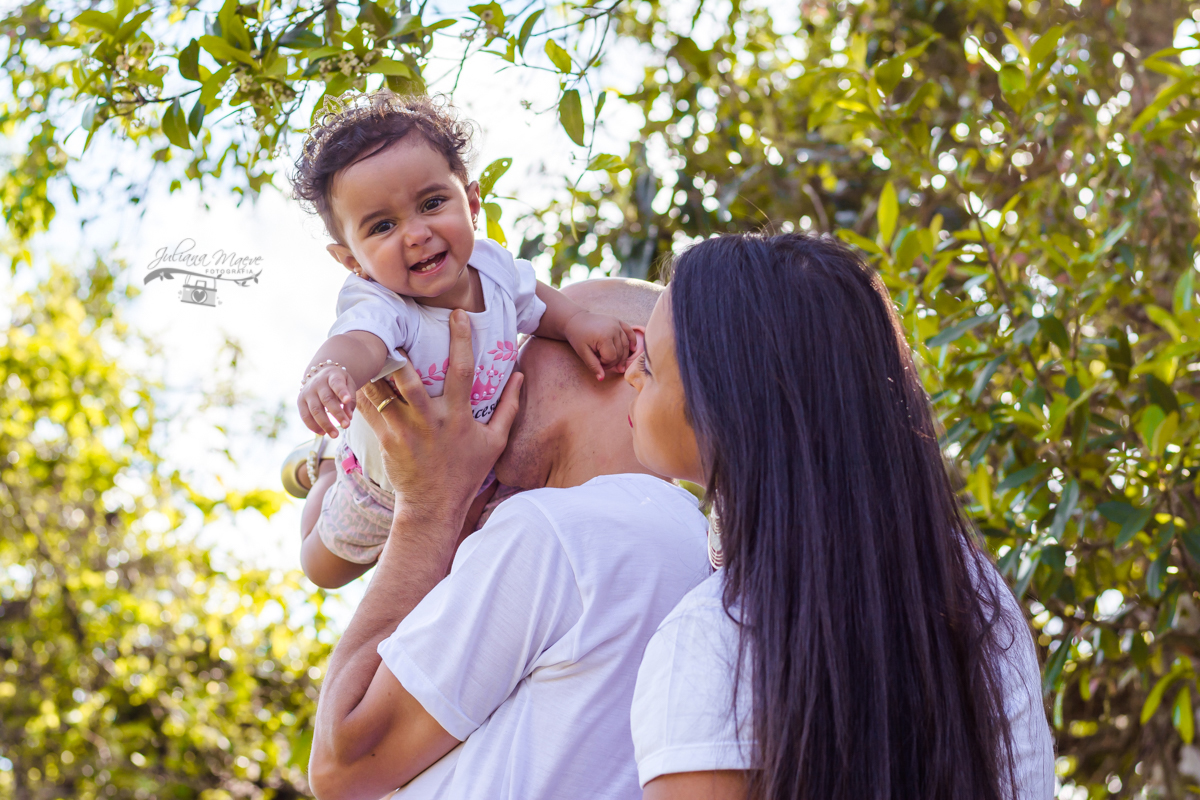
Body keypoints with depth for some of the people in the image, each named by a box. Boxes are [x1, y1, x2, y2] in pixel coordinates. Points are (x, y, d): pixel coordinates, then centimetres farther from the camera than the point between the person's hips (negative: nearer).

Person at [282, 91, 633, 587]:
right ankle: (323, 472, 48)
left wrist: (577, 322, -17)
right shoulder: (383, 309, -44)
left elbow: (533, 301, 0)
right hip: (382, 499, -4)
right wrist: (331, 370, -90)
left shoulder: (491, 265, -24)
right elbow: (358, 342, -68)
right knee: (326, 569, 23)